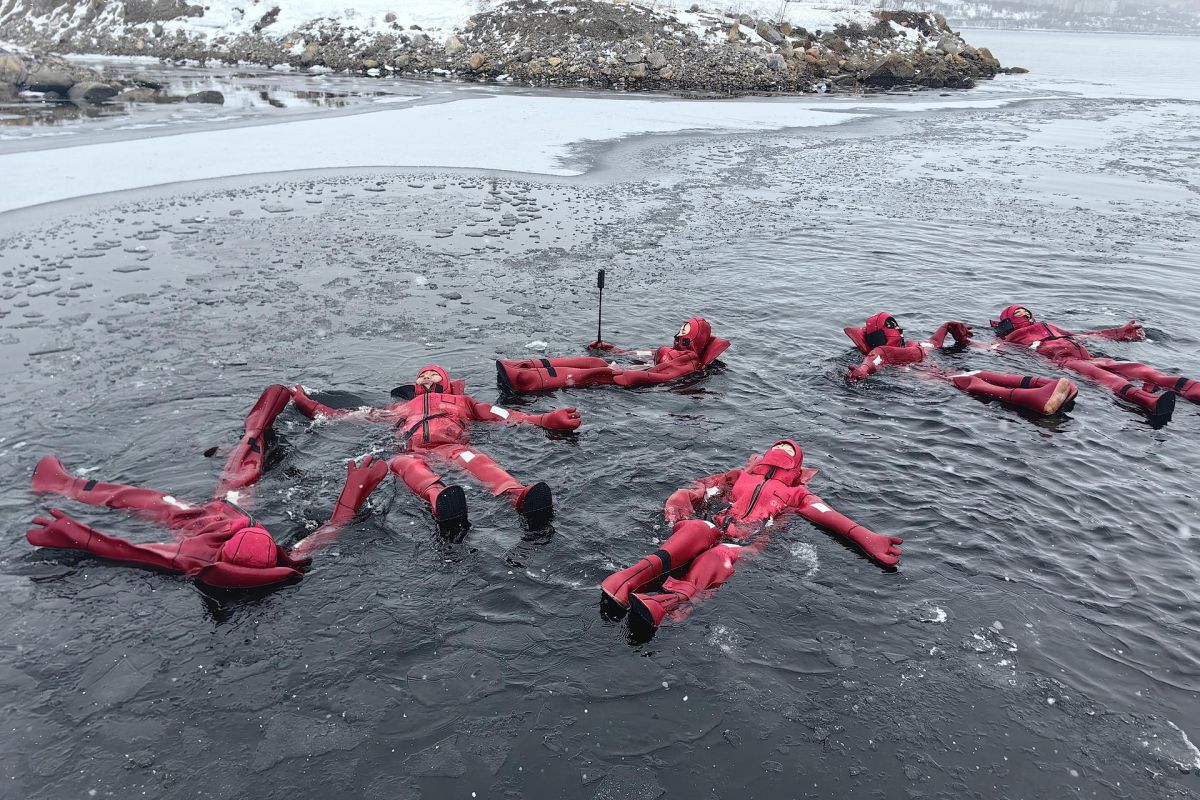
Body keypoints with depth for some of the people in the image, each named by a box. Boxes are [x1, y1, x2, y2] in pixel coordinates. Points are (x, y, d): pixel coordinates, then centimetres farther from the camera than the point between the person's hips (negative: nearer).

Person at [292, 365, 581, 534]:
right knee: (406, 463, -38)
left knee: (471, 459, -38)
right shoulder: (400, 407, 44)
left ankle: (519, 495, -68)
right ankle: (440, 498, -72)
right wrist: (307, 404, 45)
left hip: (452, 445, -1)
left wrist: (545, 420, 10)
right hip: (414, 451, 1)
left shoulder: (462, 401, 39)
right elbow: (346, 416, 45)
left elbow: (502, 414, 24)